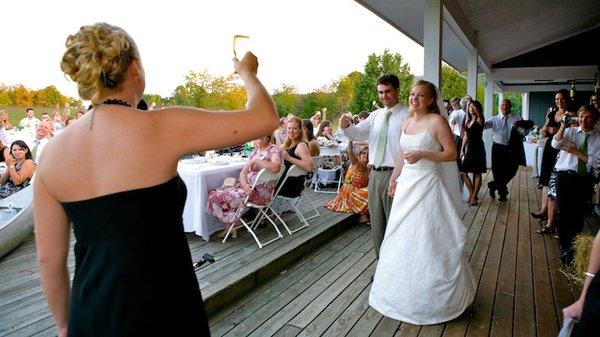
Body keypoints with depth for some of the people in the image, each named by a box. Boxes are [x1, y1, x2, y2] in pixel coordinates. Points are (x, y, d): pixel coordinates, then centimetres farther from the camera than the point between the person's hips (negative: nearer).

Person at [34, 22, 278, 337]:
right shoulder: (162, 127, -18)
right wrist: (247, 72, 7)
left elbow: (49, 257, 3)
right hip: (160, 309, -4)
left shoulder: (52, 153, -4)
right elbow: (265, 118, -13)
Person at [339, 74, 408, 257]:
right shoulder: (375, 115, 12)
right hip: (375, 174, 7)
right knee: (377, 223, 15)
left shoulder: (406, 116, -7)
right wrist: (346, 126, -18)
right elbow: (358, 133, 5)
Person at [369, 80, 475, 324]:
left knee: (426, 238, 0)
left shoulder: (437, 121, -9)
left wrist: (422, 154, -21)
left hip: (427, 184, -7)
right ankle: (404, 291, 31)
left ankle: (431, 296, 19)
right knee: (403, 237, 13)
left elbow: (452, 153, -11)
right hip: (406, 183, 7)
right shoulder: (407, 121, 11)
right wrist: (394, 179, 16)